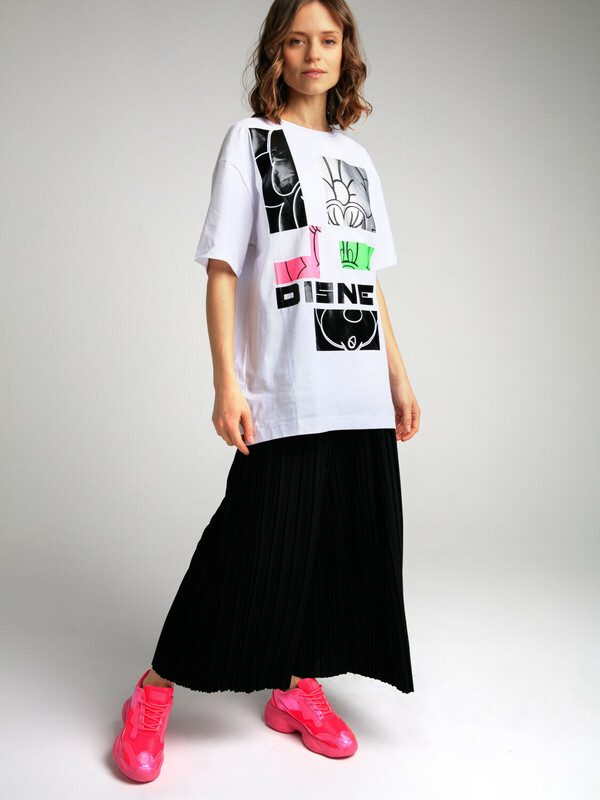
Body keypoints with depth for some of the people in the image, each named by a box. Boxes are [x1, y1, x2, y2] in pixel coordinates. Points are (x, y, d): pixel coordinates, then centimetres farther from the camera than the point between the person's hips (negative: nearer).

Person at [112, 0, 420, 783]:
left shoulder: (357, 158, 18)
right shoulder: (249, 140, 3)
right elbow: (222, 271, -4)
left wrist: (399, 377, 13)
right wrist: (227, 383, -13)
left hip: (362, 399, 6)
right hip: (286, 396, -5)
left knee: (345, 542, 8)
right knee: (256, 546, -4)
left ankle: (299, 689, 27)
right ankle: (152, 698, 14)